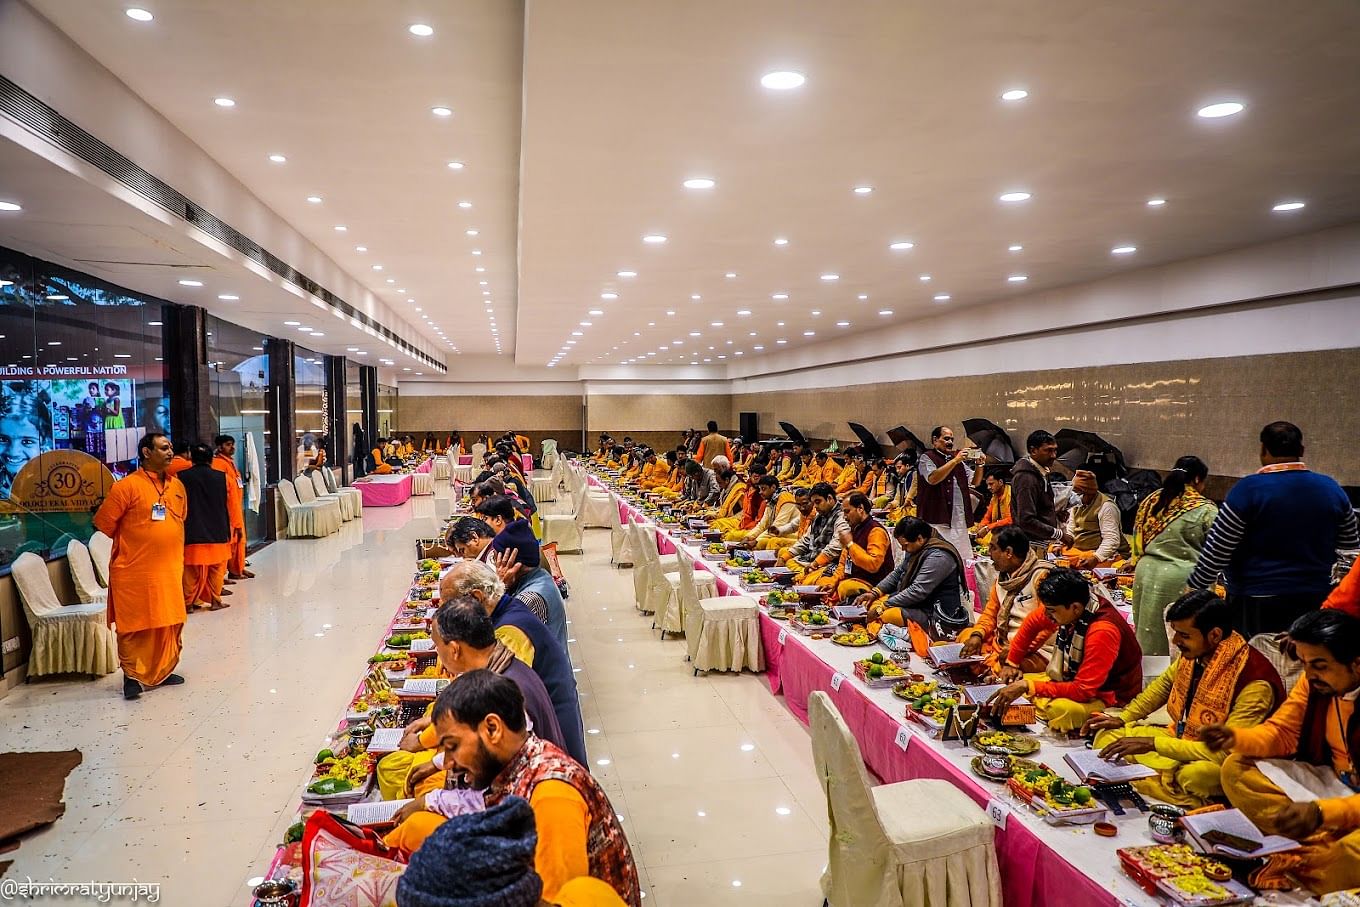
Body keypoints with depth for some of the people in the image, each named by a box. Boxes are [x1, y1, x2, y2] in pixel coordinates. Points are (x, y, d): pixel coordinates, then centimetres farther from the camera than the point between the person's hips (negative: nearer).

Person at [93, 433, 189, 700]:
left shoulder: (177, 486, 8)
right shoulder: (127, 486, -11)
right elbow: (104, 523, -6)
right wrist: (130, 545, 5)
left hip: (170, 570, 6)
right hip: (135, 572, -6)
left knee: (170, 624, 12)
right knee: (135, 626, 3)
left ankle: (162, 671, 25)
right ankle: (132, 675, 14)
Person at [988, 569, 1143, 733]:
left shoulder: (1102, 631, -32)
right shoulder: (1067, 605, -11)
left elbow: (1083, 690, -31)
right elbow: (1032, 623, 10)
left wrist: (1028, 686, -31)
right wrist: (1011, 663, 11)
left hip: (1108, 697, -8)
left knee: (1060, 709, -37)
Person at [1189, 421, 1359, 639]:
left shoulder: (1249, 489, -12)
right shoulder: (1331, 488, 4)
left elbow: (1216, 551, -11)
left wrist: (1195, 587, 0)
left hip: (1256, 603, -5)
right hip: (1316, 601, 5)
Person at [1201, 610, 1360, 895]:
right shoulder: (1315, 681, -7)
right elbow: (1282, 733, 1)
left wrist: (1321, 812, -43)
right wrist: (1236, 738, -19)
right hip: (1334, 782, 7)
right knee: (1236, 769, -12)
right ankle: (1322, 845, -20)